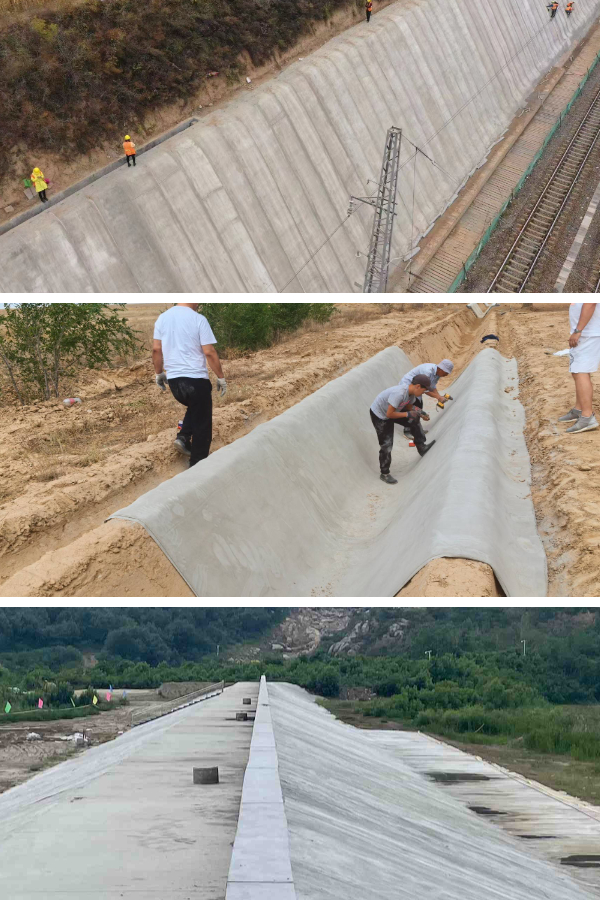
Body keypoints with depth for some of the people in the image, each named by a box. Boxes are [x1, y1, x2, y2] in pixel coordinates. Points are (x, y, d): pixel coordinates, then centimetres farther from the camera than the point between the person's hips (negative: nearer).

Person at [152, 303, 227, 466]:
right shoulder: (198, 319, -12)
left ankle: (183, 437, 11)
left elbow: (156, 349, 5)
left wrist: (159, 373, 18)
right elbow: (209, 352, -13)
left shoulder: (162, 318, 4)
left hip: (174, 379, 6)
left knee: (193, 408, 31)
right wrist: (221, 378, -4)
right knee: (201, 424, 6)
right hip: (196, 379, -6)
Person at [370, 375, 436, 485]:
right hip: (379, 416, -9)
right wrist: (407, 414, -28)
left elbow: (409, 406, 7)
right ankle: (384, 474, 8)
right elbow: (389, 414, -35)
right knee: (386, 444, -6)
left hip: (391, 411, 9)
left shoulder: (411, 392, -10)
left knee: (414, 420, 6)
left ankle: (421, 448, 21)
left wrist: (419, 411, -14)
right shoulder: (399, 393, -38)